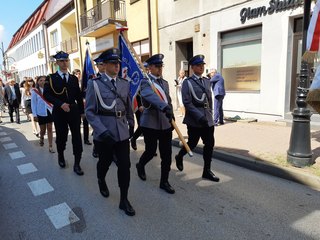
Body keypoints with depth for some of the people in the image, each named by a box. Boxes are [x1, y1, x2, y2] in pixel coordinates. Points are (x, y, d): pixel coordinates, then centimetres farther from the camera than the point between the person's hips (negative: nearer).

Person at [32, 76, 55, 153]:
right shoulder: (35, 91, -4)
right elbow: (33, 103, -2)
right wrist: (34, 115, -4)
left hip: (50, 112, 1)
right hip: (41, 113, -1)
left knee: (49, 129, 3)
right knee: (43, 129, 10)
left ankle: (50, 146, 8)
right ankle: (41, 138, 44)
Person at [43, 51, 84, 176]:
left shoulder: (74, 78, 9)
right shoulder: (51, 78, 0)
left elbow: (79, 96, 11)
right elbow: (46, 94, -10)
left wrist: (81, 111, 8)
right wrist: (60, 104, -22)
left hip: (74, 111, 2)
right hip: (59, 112, -2)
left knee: (77, 137, -2)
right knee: (61, 136, 12)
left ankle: (77, 164, 6)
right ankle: (61, 156, 40)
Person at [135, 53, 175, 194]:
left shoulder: (165, 82, 15)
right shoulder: (146, 82, -9)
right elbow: (150, 96, -30)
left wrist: (171, 117, 14)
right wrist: (165, 107, -46)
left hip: (165, 123, 6)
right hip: (150, 123, -6)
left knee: (167, 154, 5)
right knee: (151, 151, 5)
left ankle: (164, 182, 20)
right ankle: (140, 166, 39)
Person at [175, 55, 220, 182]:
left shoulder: (207, 81, 13)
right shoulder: (187, 82, -6)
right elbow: (187, 103, -14)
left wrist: (210, 114, 16)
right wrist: (199, 116, -20)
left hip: (208, 119, 6)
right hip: (194, 120, -5)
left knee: (210, 144, 4)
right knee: (192, 143, 6)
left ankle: (207, 171, 16)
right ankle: (179, 157, 36)